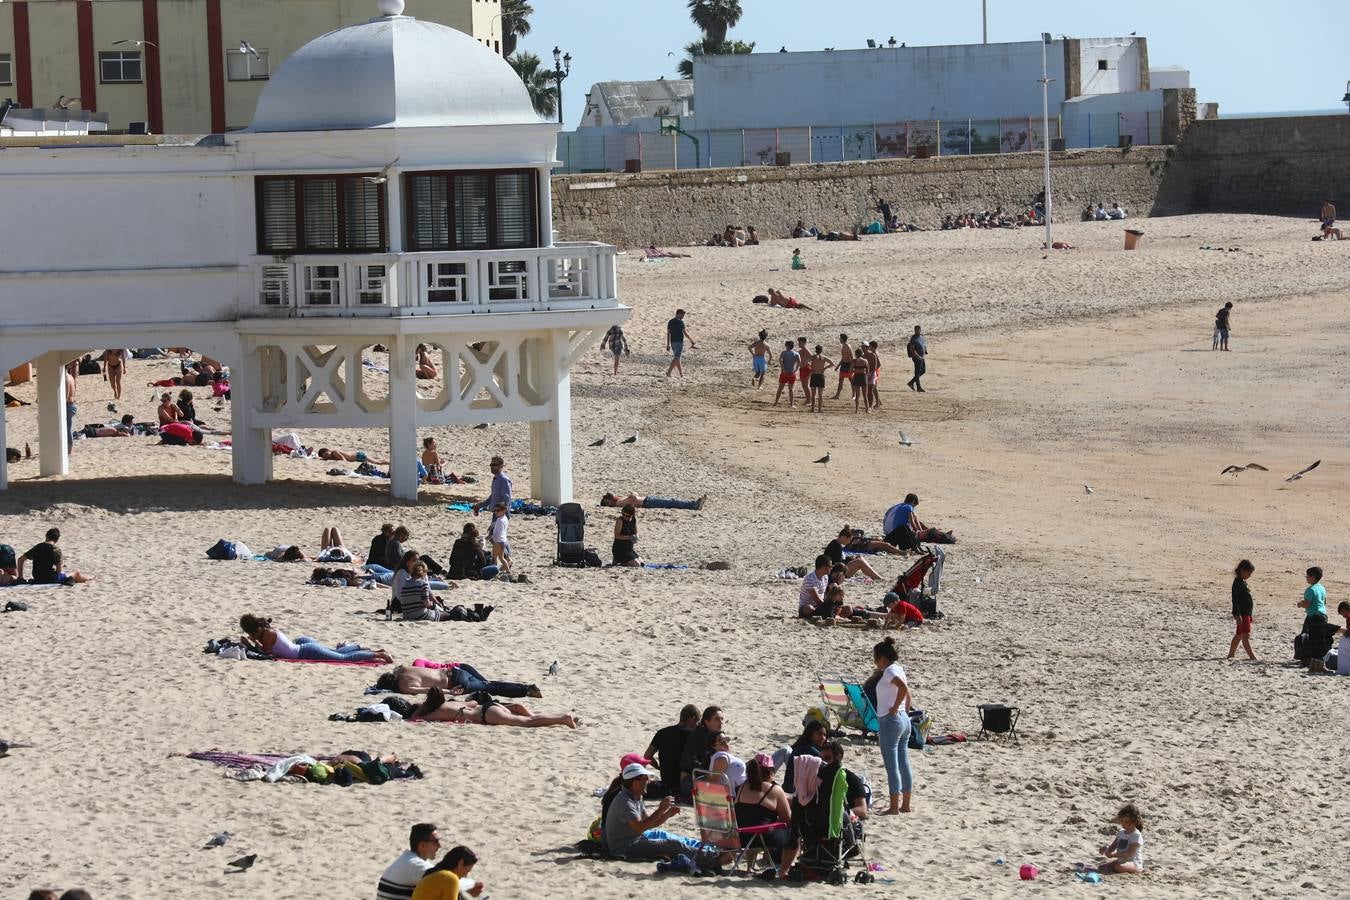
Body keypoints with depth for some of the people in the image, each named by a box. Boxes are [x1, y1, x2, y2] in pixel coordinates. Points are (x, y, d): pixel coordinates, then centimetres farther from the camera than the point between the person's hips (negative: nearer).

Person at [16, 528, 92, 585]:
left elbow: (20, 560, 3)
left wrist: (20, 577, 8)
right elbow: (58, 570, -12)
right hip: (50, 579, -6)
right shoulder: (56, 549, -13)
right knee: (77, 575, 17)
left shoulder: (37, 547, 2)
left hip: (37, 579, 6)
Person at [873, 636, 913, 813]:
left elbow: (903, 687, -30)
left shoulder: (890, 671, -13)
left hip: (890, 720, -10)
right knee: (904, 764, 12)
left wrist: (894, 709, -20)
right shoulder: (899, 669, 14)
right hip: (904, 720, 10)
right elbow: (909, 697, 19)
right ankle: (905, 804, 16)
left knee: (892, 765, -6)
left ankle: (894, 807, -5)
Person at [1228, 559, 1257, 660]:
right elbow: (1235, 600, -19)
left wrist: (1249, 616, 26)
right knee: (1245, 635, -11)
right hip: (1241, 614, -10)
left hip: (1246, 613, 10)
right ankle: (1252, 656, -16)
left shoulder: (1243, 582, 16)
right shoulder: (1238, 582, -14)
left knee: (1238, 636, 14)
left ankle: (1231, 655, 19)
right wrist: (1237, 615, -24)